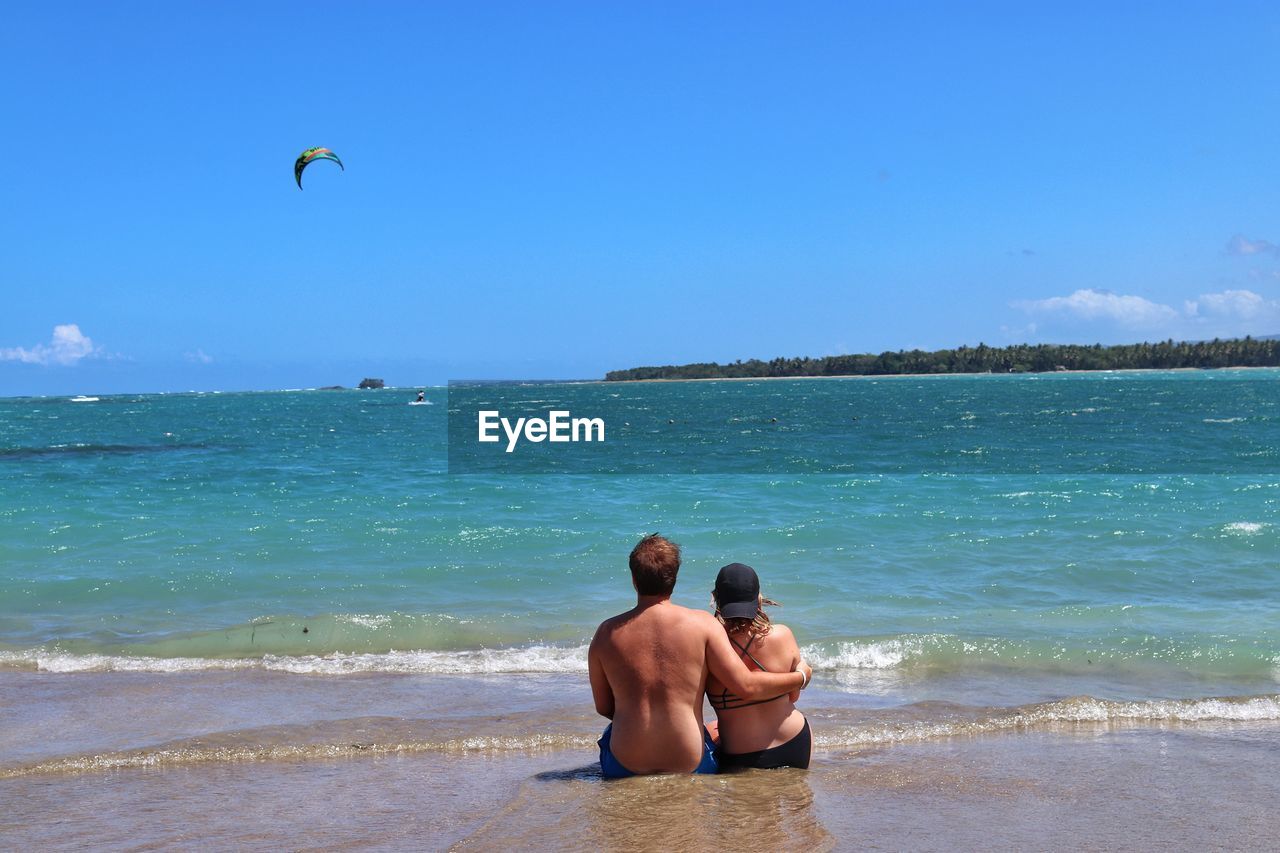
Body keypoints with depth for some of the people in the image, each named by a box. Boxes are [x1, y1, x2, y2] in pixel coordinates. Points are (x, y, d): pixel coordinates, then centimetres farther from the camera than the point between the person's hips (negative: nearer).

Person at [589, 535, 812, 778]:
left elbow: (603, 708, 5)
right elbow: (746, 686, -10)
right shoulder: (702, 623, -9)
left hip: (624, 768, 1)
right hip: (690, 766, -1)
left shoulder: (607, 633, -5)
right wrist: (801, 676, 7)